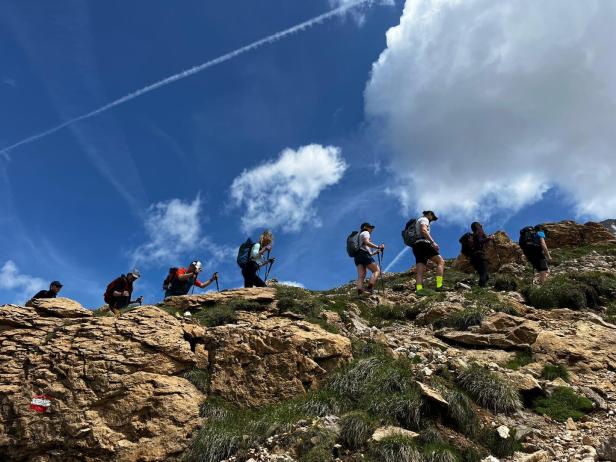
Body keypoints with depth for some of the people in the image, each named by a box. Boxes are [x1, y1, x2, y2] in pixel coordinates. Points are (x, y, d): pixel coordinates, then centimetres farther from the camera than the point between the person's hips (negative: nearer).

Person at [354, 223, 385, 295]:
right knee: (377, 270, -7)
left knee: (361, 275, -9)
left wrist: (376, 252, 27)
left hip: (357, 256, 8)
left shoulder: (359, 235, 36)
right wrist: (378, 247, -12)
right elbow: (366, 242, -12)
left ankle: (360, 291, -29)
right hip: (363, 254, -8)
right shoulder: (365, 233, 11)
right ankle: (369, 288, -26)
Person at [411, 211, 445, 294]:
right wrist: (433, 242, -22)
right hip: (423, 244, -9)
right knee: (440, 261, -8)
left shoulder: (417, 221, 34)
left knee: (420, 272, -3)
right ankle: (439, 286, -22)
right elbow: (424, 230, -16)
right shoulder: (424, 219, 7)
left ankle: (418, 290, -18)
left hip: (416, 246, 9)